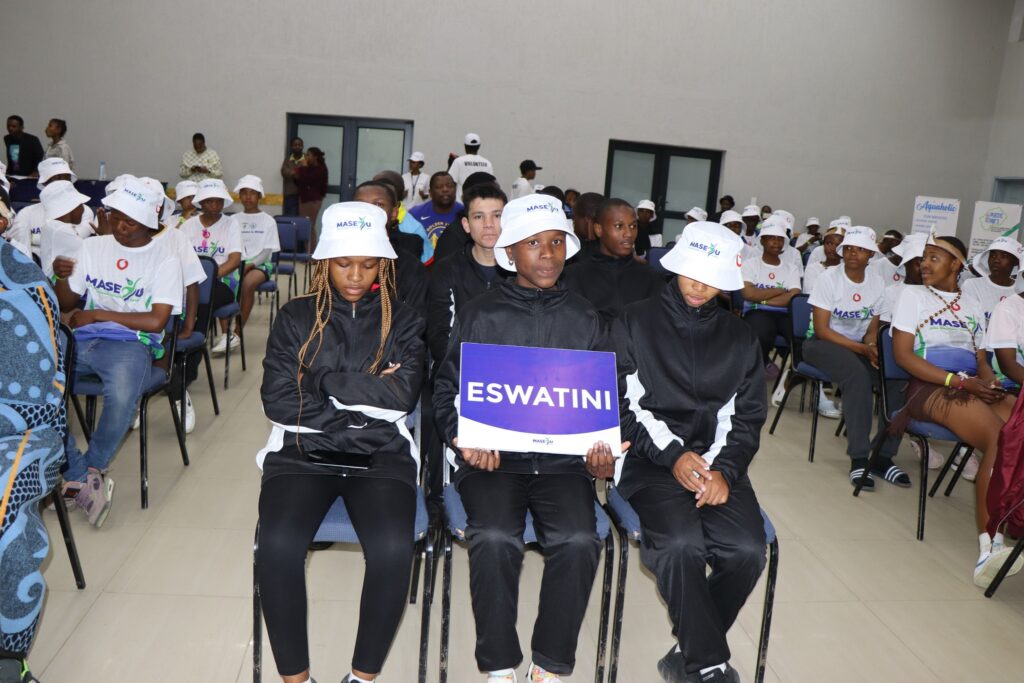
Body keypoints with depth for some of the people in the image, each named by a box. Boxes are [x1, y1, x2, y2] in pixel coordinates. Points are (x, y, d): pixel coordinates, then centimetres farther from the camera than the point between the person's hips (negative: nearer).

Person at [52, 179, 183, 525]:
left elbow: (156, 320, -9)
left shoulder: (164, 259, 0)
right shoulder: (92, 247, 15)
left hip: (131, 343, -4)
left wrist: (97, 314, -6)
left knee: (121, 399, -35)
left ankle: (88, 471, -3)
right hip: (84, 340, 5)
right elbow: (67, 305, 20)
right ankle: (81, 477, -11)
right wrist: (61, 278, -2)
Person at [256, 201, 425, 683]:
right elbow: (277, 399, -1)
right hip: (303, 449, 1)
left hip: (381, 454, 0)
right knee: (278, 545, -28)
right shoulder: (297, 316, 10)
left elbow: (403, 396, -5)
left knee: (393, 549, -28)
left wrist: (324, 380, -6)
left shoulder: (403, 321, 10)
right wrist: (366, 399, -5)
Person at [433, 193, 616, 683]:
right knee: (494, 538, -28)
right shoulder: (480, 315, 6)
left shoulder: (584, 320, 11)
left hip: (564, 459, 2)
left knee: (578, 540, -25)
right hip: (492, 455, -1)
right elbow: (447, 390, 8)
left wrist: (603, 451, -7)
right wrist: (463, 439, -12)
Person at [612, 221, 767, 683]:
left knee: (747, 549, -23)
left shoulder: (740, 338, 16)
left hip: (716, 459, 3)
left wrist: (724, 470, -9)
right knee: (680, 542, -31)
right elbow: (624, 404, -1)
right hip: (649, 458, -3)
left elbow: (745, 417, 10)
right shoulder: (635, 323, 6)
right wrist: (672, 455, -15)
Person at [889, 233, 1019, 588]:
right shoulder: (913, 294, 9)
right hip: (930, 387, -5)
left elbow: (981, 360, 22)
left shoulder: (973, 304, 24)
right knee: (1002, 439, -31)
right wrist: (958, 381, -10)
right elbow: (903, 354, -1)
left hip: (973, 387, 5)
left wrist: (988, 378, -4)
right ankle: (990, 543, -35)